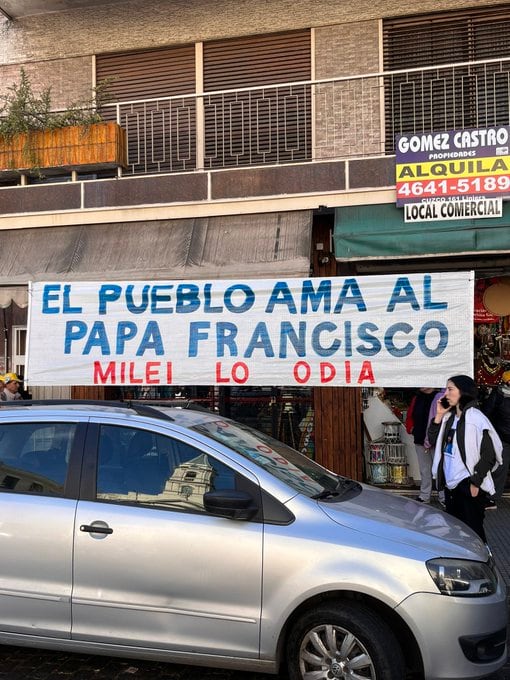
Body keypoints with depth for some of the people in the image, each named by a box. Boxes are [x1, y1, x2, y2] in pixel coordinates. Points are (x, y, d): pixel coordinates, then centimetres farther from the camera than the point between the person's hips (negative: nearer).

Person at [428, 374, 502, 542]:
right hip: (450, 482, 8)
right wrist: (439, 415, 0)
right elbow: (433, 440, 11)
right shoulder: (449, 417, 8)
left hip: (469, 485, -8)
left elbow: (489, 455, -14)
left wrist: (476, 483, -14)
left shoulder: (475, 418, -14)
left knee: (472, 528, 0)